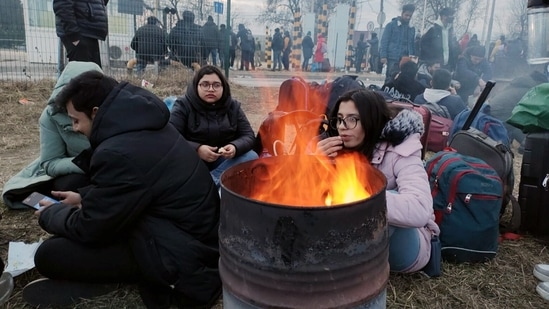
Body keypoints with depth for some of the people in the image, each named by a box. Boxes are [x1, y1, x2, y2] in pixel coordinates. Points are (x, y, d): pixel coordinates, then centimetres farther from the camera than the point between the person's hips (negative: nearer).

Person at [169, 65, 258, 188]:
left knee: (252, 157, -23)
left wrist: (235, 147, -25)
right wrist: (197, 149, -32)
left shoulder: (233, 106, 2)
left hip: (224, 161, 3)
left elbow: (248, 135, -2)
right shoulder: (183, 105, -7)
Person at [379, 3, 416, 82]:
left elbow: (412, 45, 18)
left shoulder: (412, 29, 15)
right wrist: (383, 56, -12)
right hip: (392, 59, -4)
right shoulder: (391, 25, 1)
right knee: (390, 80, -2)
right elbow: (384, 41, -3)